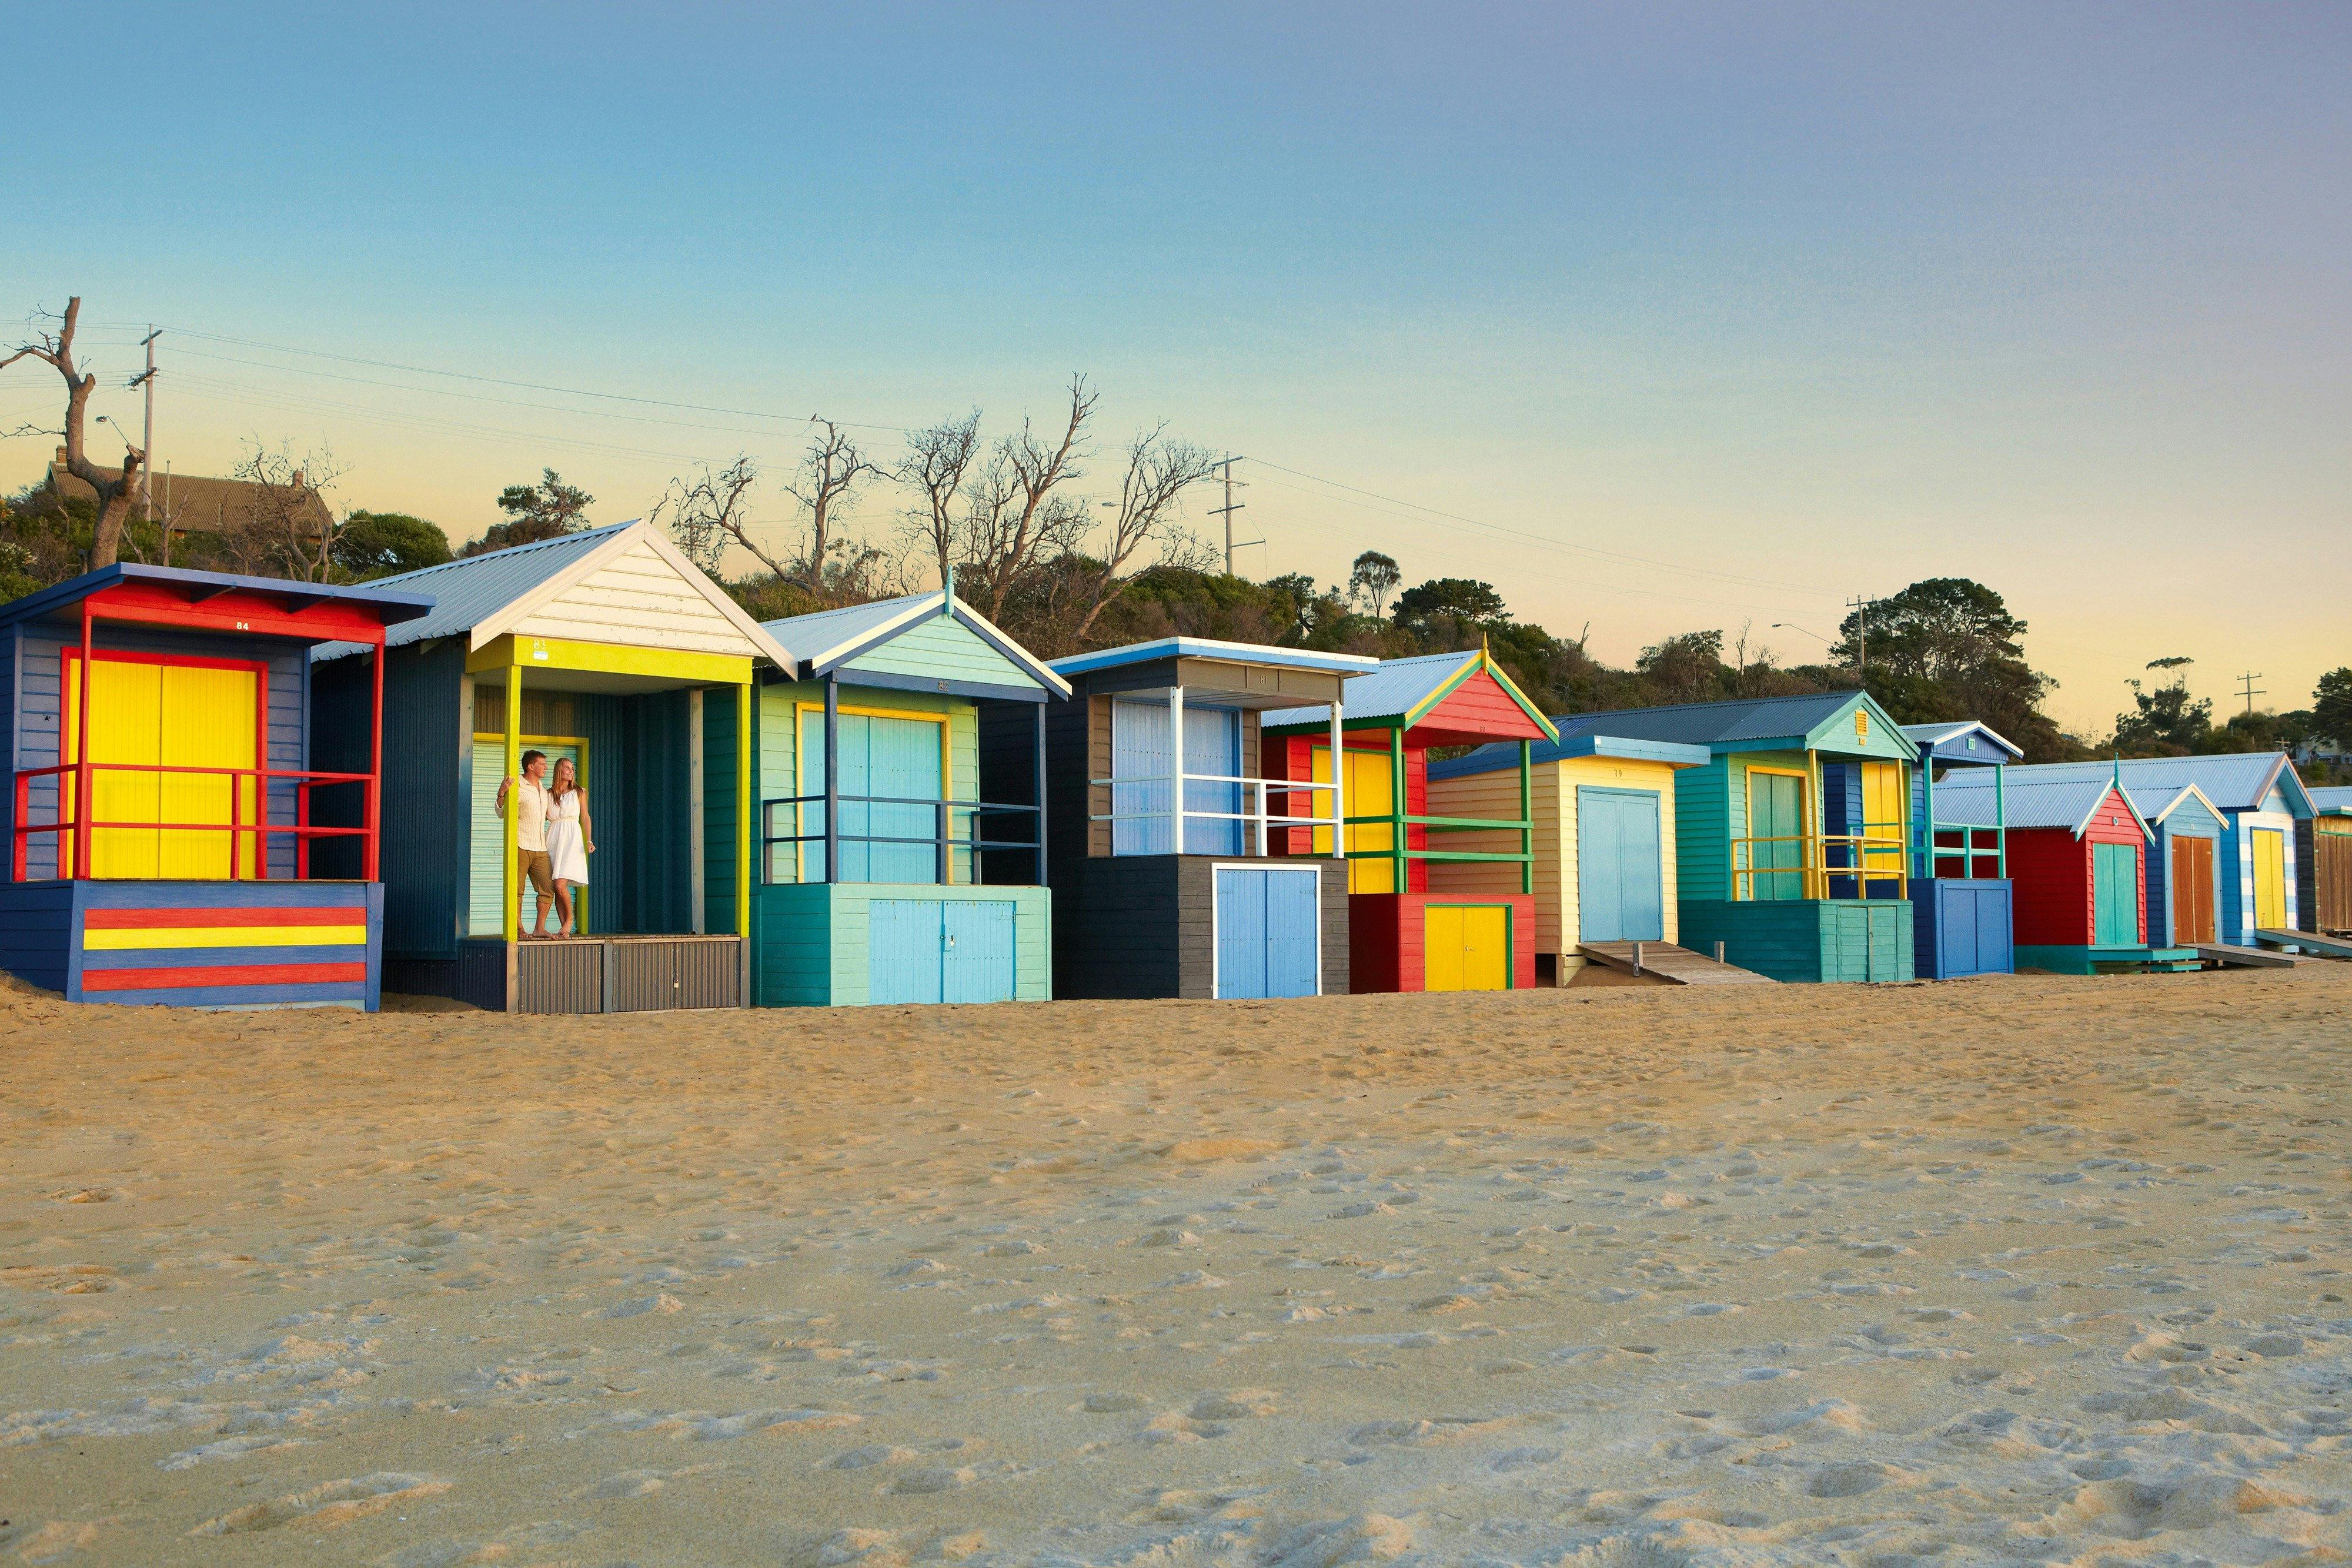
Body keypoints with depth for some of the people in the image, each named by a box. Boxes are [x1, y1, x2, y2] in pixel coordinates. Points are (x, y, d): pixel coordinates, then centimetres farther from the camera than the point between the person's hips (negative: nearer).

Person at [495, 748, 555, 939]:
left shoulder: (543, 790, 20)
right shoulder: (517, 786, -4)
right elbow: (502, 813, -9)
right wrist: (502, 792, -23)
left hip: (540, 849, 7)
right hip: (520, 846, -7)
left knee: (548, 888, 0)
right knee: (517, 890, -3)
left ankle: (539, 928, 6)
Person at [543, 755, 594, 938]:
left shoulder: (579, 793, 8)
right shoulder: (548, 794, 12)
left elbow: (585, 818, 8)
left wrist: (589, 841, -2)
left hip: (572, 840, -3)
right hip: (553, 840, 3)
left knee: (561, 885, -17)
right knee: (556, 889, 0)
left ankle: (570, 919, 4)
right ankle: (565, 929, 6)